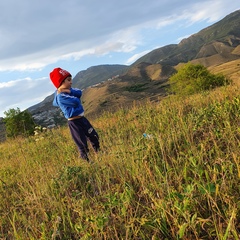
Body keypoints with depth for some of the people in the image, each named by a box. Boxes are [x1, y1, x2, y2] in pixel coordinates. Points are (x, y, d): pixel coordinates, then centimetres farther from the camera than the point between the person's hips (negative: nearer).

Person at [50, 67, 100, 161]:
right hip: (74, 123, -9)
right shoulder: (61, 96, -21)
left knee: (94, 137, 20)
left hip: (82, 118, 10)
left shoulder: (67, 90, 8)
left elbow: (79, 93, -5)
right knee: (83, 145, 2)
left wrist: (70, 91, -20)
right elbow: (76, 101, -25)